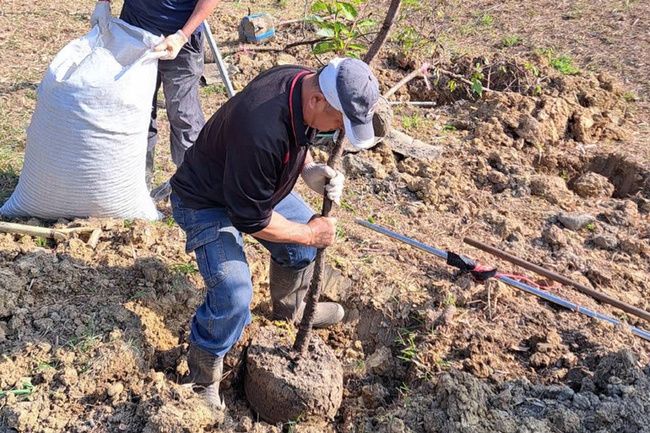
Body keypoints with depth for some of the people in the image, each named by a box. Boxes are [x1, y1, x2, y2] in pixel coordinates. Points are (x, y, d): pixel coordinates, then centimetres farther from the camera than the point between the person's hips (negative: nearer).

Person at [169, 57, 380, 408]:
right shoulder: (261, 131, -43)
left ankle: (290, 307, 45)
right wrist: (309, 233, -18)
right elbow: (251, 219, -31)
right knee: (234, 294, -20)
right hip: (206, 202, -8)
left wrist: (309, 170, -14)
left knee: (304, 237, 16)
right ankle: (202, 380, 6)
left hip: (255, 185, 9)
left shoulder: (305, 82, -17)